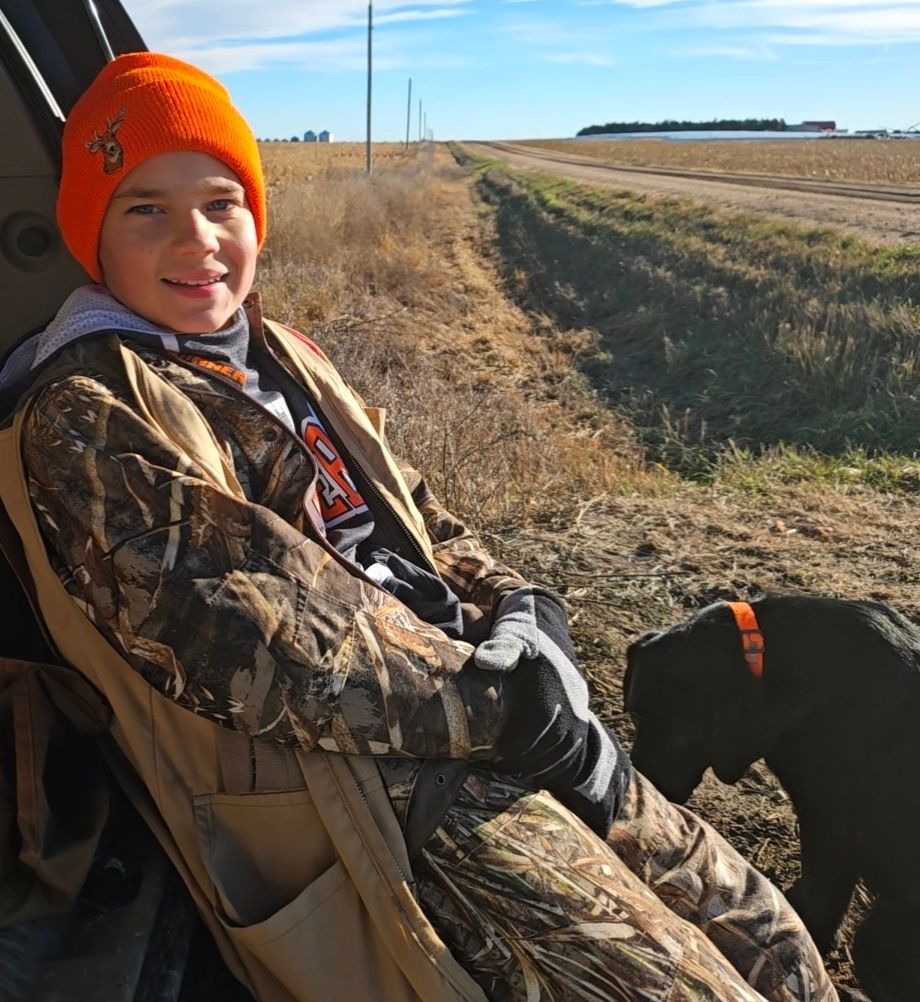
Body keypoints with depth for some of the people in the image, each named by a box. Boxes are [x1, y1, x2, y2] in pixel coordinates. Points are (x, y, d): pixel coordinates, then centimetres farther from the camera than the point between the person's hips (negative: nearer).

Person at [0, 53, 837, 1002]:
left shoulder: (282, 355, 16)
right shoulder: (83, 423, -8)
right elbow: (247, 633, -18)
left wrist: (519, 609, -2)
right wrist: (505, 707, -16)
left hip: (489, 723, 8)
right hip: (373, 791, -7)